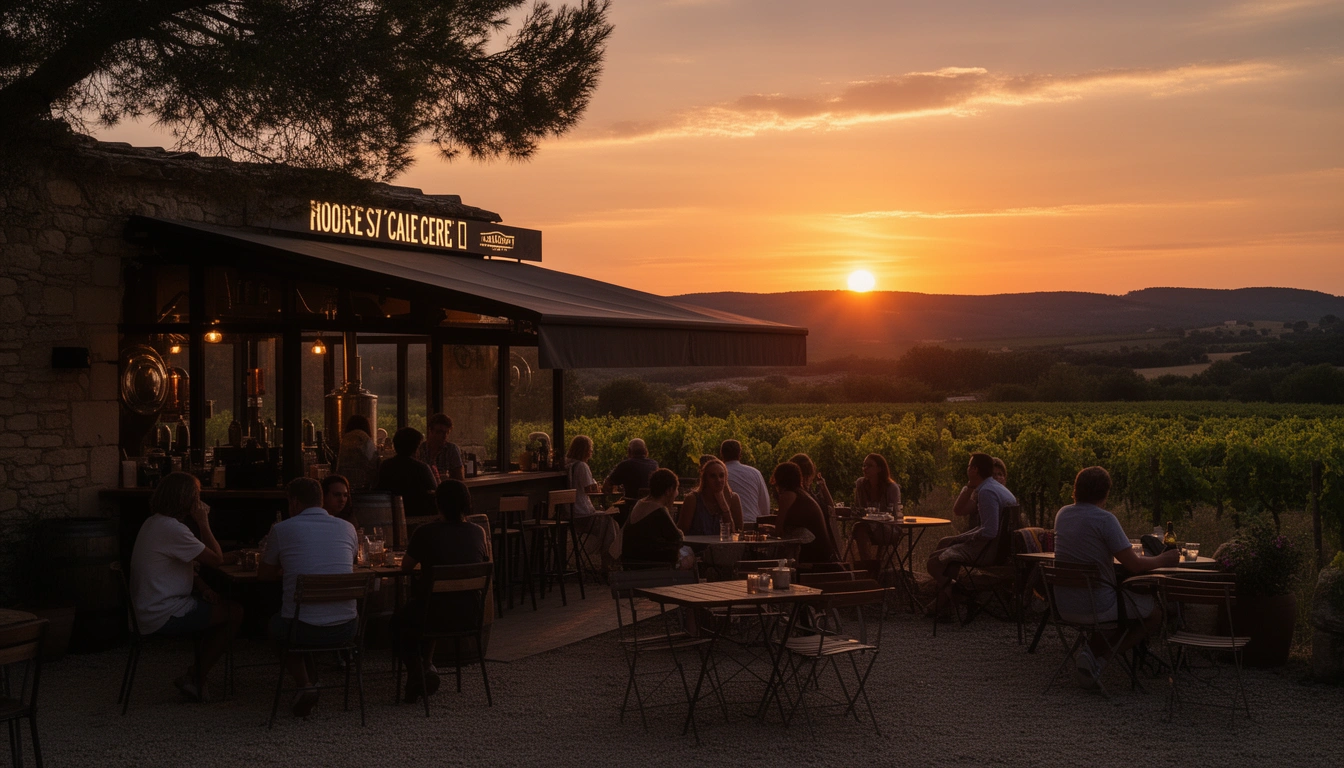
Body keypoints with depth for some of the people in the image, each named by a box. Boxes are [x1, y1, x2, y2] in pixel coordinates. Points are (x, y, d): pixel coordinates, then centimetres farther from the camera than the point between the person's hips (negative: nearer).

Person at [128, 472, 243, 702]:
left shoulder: (155, 523, 12)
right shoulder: (172, 529, -22)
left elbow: (184, 564, 18)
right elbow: (217, 558, -18)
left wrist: (201, 587, 3)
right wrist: (203, 523, -10)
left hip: (150, 610, 10)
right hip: (164, 616, -10)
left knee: (226, 609, 17)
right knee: (234, 612, -5)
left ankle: (198, 676, 17)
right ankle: (196, 678, 5)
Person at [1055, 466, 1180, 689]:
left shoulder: (1062, 514, 4)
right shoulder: (1104, 519, -17)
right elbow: (1135, 565, -14)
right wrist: (1163, 560, 1)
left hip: (1064, 606, 7)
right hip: (1096, 606, -7)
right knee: (1155, 611, 15)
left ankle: (1094, 651, 13)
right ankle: (1100, 656, 1)